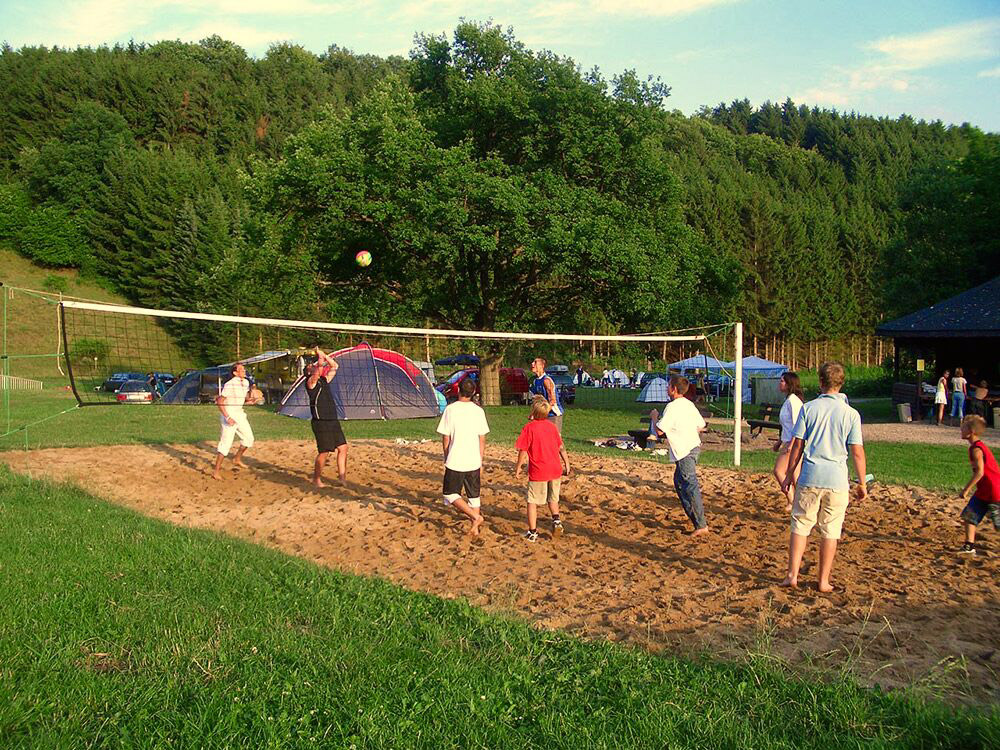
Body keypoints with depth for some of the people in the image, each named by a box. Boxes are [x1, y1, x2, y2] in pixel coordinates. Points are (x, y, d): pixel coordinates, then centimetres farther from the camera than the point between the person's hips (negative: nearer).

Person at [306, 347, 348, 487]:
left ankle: (342, 476, 13)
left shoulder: (324, 380, 16)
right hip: (321, 422, -8)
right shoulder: (311, 381, -6)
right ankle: (316, 479, 11)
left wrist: (324, 355, 13)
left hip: (333, 421, 8)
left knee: (343, 447, 5)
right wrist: (320, 358, -29)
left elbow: (335, 366, 21)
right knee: (324, 452, -5)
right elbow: (316, 373, -28)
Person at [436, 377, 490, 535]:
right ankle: (475, 528, 15)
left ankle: (475, 517, -8)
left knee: (450, 494, 8)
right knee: (474, 496, 15)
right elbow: (482, 440, 3)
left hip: (455, 461, -3)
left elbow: (446, 438, -4)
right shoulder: (478, 410, 1)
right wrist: (480, 462, 13)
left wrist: (446, 458, 10)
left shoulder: (450, 409, -7)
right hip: (474, 462, 3)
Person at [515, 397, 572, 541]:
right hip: (555, 469, 5)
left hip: (538, 472, -5)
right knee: (553, 498, 25)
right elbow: (561, 447, 11)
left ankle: (532, 532, 6)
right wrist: (566, 462, 24)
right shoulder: (551, 426, 4)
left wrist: (518, 468, -1)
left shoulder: (529, 427, -11)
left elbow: (523, 450, -11)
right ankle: (556, 520, 10)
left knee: (532, 502, 6)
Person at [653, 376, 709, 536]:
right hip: (694, 446, 10)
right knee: (679, 482, 22)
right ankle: (694, 515, 29)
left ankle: (701, 525, -11)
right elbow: (701, 427, 15)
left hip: (684, 452, -10)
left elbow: (660, 431, -16)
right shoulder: (689, 404, 10)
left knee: (690, 487, -9)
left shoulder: (672, 407, -17)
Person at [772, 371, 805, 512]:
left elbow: (796, 424, -21)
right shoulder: (788, 400, 15)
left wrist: (791, 445, -25)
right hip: (788, 442, 10)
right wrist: (779, 442, 26)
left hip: (794, 443, -10)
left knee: (778, 471, -7)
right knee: (795, 476, 10)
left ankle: (791, 501, 1)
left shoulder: (793, 400, -15)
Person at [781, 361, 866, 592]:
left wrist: (789, 475, 9)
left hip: (809, 477, 0)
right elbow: (857, 452, -3)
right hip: (837, 480, 0)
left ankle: (793, 574, 7)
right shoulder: (851, 414, -2)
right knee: (830, 532, 10)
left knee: (800, 525, 10)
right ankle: (824, 581, 16)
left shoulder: (808, 408, -2)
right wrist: (862, 483, 8)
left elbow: (797, 446, -1)